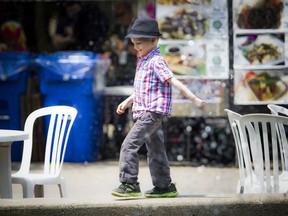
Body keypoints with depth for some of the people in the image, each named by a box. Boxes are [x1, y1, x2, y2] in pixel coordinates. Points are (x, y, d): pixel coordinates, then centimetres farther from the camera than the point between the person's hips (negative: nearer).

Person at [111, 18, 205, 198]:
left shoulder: (156, 62, -12)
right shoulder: (143, 62, 17)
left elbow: (174, 82, -19)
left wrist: (194, 99, -22)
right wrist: (128, 101, 29)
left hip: (153, 112, -10)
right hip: (146, 112, 10)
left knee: (129, 145, -15)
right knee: (155, 151, 14)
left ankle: (129, 184, -14)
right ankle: (164, 186, 20)